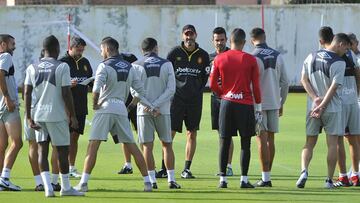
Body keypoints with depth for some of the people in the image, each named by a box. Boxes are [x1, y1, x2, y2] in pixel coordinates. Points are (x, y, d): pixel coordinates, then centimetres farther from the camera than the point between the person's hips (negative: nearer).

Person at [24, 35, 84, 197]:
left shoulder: (32, 68, 5)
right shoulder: (62, 67, -7)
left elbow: (27, 93, 2)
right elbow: (66, 93, -10)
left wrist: (28, 117, 5)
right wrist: (73, 116, -3)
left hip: (38, 115, 4)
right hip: (57, 115, -4)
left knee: (42, 150, 7)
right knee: (62, 150, 7)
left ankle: (47, 186, -6)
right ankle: (66, 187, 14)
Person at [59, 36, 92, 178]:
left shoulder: (85, 62, 13)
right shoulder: (63, 62, -7)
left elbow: (91, 82, 22)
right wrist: (69, 85, -26)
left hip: (81, 107, 6)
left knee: (75, 137, 10)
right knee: (67, 137, -7)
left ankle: (72, 168, 16)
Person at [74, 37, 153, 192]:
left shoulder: (104, 66, -5)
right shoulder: (128, 67, 13)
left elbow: (96, 89, -19)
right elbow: (140, 90, 14)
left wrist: (94, 104, -4)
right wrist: (150, 106, 25)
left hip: (105, 109, -5)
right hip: (121, 109, 5)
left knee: (93, 146, -6)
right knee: (132, 146, 9)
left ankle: (84, 183, -13)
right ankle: (147, 181, 8)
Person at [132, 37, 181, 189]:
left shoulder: (137, 66, -2)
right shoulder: (167, 64, 1)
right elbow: (171, 89, -6)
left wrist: (148, 106, -8)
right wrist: (156, 105, -10)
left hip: (144, 111, -1)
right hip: (163, 111, 1)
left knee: (147, 146, 2)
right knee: (167, 145, 10)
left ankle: (152, 180, -2)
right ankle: (171, 179, 6)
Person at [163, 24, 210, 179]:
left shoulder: (203, 55, 7)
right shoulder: (174, 53, 2)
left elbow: (206, 77, 12)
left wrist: (197, 90, 2)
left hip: (195, 100, 2)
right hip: (176, 98, -2)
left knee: (192, 134, 3)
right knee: (169, 133, -4)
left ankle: (187, 169, 8)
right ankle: (164, 168, 0)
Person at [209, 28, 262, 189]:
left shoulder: (219, 59, 1)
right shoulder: (250, 60, -4)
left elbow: (213, 84, 3)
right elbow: (256, 86, -2)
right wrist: (258, 107, 5)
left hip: (227, 103, 2)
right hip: (245, 104, -2)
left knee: (224, 142, 6)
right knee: (245, 143, 3)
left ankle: (223, 179, 5)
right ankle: (244, 180, 0)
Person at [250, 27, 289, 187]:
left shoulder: (253, 57, -11)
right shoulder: (277, 56, 5)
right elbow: (285, 82, 8)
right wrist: (281, 103, 17)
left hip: (258, 104, -5)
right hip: (274, 102, 5)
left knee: (262, 139, -4)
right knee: (270, 139, 11)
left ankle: (265, 178, -8)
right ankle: (267, 176, 15)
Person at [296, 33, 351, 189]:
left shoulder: (311, 57, 5)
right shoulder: (339, 63, -12)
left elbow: (304, 79, 2)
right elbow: (334, 87, -15)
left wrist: (315, 98, -5)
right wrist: (322, 106, -13)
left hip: (312, 107, 4)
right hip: (332, 109, -4)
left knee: (309, 143, 10)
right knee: (332, 144, 3)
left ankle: (304, 171, -12)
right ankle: (329, 180, 2)